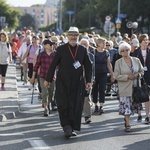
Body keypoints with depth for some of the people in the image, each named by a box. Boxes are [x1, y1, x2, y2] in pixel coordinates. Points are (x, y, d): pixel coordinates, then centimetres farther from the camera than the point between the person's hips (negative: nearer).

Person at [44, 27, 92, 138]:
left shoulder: (83, 50, 6)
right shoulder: (61, 49, 0)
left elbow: (88, 66, 10)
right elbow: (53, 64, 3)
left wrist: (88, 81, 4)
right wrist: (48, 79, 3)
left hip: (78, 83, 2)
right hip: (63, 82, -2)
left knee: (76, 106, 1)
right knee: (63, 105, -8)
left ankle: (73, 127, 10)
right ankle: (67, 127, -1)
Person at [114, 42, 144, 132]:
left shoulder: (136, 60, 3)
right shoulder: (118, 62, -4)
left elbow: (142, 71, 12)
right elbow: (116, 76, -9)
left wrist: (137, 75, -10)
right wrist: (128, 77, -18)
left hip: (135, 87, 3)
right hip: (125, 88, -3)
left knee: (133, 105, 10)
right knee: (126, 106, -6)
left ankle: (127, 117, 35)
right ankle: (128, 124, 1)